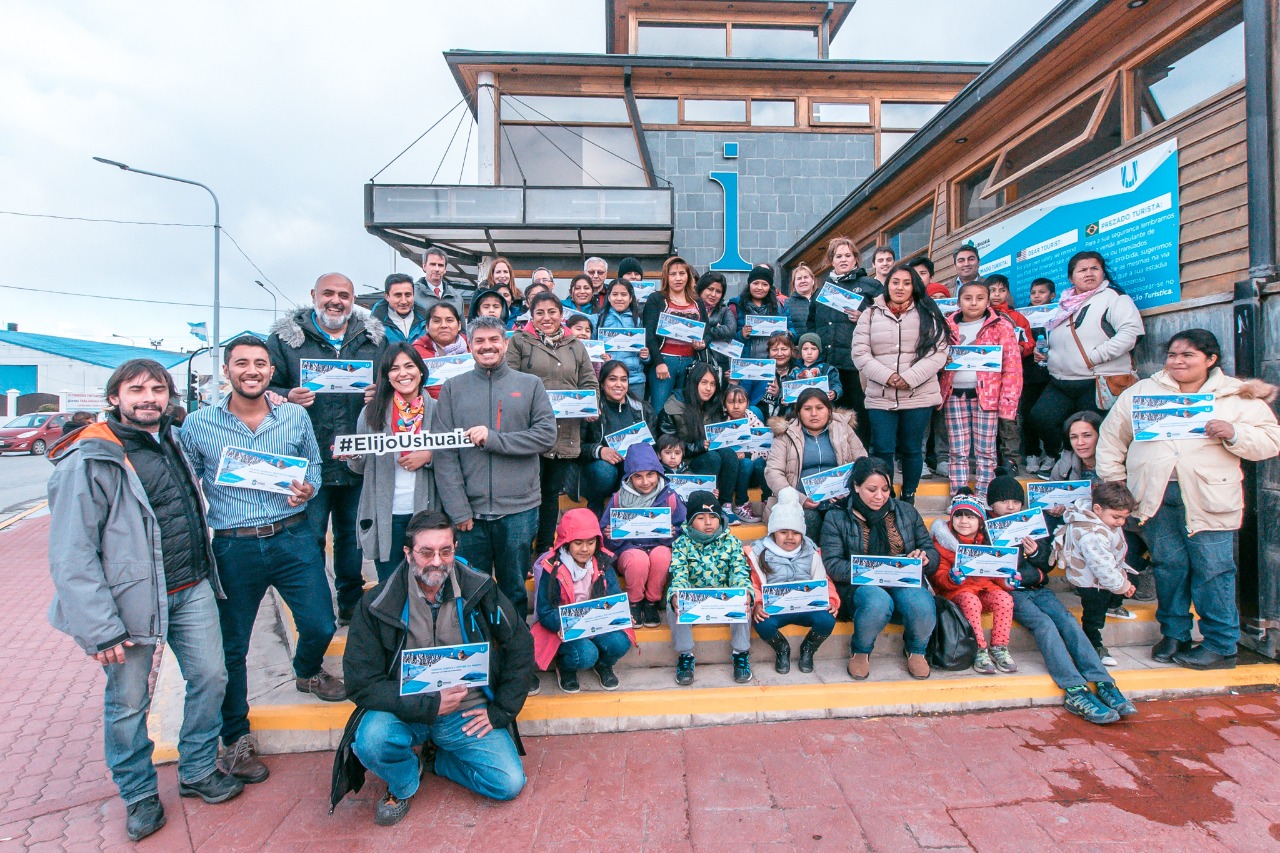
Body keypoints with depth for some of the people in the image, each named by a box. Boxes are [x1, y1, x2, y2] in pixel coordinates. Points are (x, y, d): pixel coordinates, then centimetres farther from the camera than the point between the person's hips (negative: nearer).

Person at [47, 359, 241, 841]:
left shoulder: (171, 440, 9)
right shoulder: (88, 461, -14)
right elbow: (72, 555, -15)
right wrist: (99, 628, -17)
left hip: (192, 589, 6)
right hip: (132, 599, -6)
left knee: (210, 678, 11)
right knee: (128, 702, 8)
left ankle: (198, 772, 32)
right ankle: (139, 795, 31)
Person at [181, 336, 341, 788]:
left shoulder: (296, 416, 2)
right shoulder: (198, 424, -2)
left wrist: (307, 488, -9)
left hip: (294, 538, 1)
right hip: (233, 548, -1)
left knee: (320, 626, 6)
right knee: (232, 647, 11)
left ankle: (307, 672, 44)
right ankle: (236, 738, 32)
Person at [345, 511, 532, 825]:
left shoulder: (479, 590, -9)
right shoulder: (377, 604, -13)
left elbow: (521, 646, 0)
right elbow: (362, 682, -13)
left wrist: (501, 711, -3)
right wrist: (428, 705, -21)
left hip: (468, 711, 1)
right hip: (406, 712, -1)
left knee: (510, 784, -14)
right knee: (371, 740, -32)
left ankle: (440, 761, 16)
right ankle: (403, 784, 5)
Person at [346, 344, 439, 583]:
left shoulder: (436, 410, 0)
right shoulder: (372, 412, 0)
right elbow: (362, 467, 4)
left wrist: (429, 456, -13)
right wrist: (352, 456, -16)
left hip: (425, 512, 0)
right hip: (385, 516, 0)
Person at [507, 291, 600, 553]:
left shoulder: (576, 346, 17)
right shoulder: (519, 342, 4)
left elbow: (590, 384, 16)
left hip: (566, 434, 4)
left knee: (553, 491, 14)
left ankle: (545, 549, 26)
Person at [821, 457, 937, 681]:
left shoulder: (906, 512, 13)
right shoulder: (836, 518, 2)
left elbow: (932, 552, 14)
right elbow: (832, 565, -7)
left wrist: (924, 557, -11)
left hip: (905, 581, 3)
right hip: (860, 586, -2)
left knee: (922, 605, -32)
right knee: (878, 602, -37)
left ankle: (916, 650, 5)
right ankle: (860, 651, -4)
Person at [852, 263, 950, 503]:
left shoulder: (927, 315, 7)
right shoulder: (871, 314, 8)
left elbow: (937, 353, -2)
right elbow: (860, 353, 0)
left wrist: (909, 378, -15)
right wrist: (886, 376, -13)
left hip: (919, 396, 0)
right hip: (880, 397, 0)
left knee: (912, 449, 9)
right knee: (882, 450, 0)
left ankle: (908, 498, 24)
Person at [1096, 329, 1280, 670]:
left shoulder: (1238, 396, 8)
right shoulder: (1142, 391, 12)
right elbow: (1111, 438, 13)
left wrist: (1233, 434, -15)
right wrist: (1113, 481, 7)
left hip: (1208, 499, -2)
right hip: (1156, 497, 2)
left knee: (1212, 570, 0)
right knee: (1168, 566, 8)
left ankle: (1221, 646, 13)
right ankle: (1173, 635, 21)